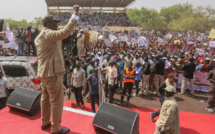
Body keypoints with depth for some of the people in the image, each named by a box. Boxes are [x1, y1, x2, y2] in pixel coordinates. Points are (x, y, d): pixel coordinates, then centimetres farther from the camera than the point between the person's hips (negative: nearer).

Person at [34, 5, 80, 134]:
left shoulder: (39, 37, 16)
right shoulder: (47, 34, -16)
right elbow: (66, 32, -29)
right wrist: (75, 14, -24)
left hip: (44, 72, 10)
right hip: (52, 72, -10)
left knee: (46, 98, 18)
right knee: (56, 101, -1)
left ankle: (45, 122, 32)